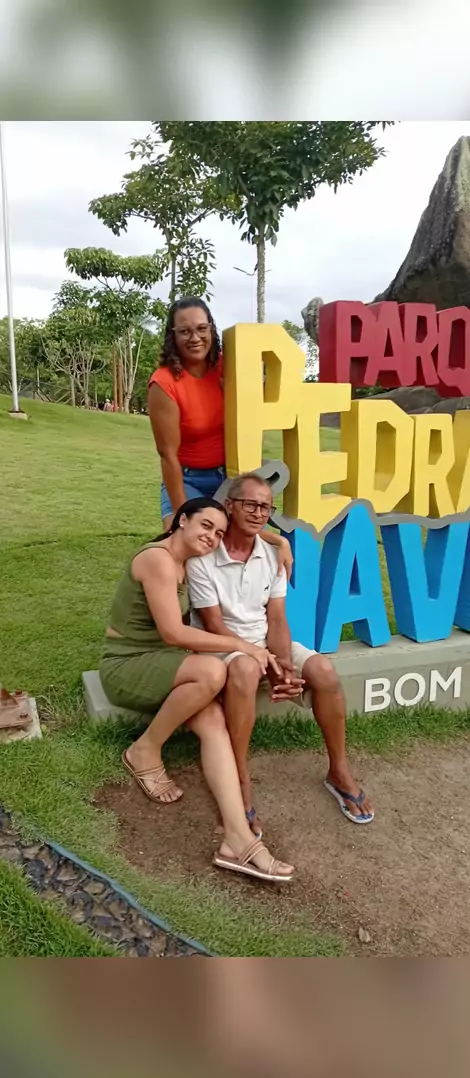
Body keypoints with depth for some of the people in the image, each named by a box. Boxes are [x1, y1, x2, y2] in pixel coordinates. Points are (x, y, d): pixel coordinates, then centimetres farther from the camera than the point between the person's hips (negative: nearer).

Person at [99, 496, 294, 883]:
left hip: (160, 665, 8)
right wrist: (240, 644, -18)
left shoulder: (184, 562, 9)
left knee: (214, 721, -20)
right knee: (212, 671, -33)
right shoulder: (158, 560, -19)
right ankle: (145, 752, -11)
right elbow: (173, 633, -24)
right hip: (127, 667, -8)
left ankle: (238, 839, -29)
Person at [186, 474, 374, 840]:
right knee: (245, 669, -40)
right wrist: (268, 666, -25)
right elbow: (214, 626, -17)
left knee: (323, 670, -18)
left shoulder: (273, 554, -1)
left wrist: (284, 665, -22)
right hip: (220, 646, -5)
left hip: (264, 641, 5)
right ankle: (241, 780, -26)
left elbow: (276, 620, -2)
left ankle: (339, 771, 1)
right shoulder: (203, 559, -17)